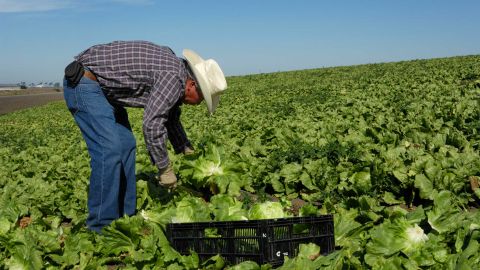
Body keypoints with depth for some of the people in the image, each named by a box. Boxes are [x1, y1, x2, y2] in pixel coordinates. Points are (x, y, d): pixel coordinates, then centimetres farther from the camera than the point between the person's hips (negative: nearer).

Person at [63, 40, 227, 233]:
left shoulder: (174, 68, 9)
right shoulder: (173, 77, -22)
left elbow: (170, 117, 20)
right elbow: (152, 125, -27)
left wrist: (188, 153, 20)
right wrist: (165, 169, -16)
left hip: (101, 86, 11)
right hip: (83, 81, -10)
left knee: (126, 145, 8)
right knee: (110, 149, -17)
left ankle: (124, 217, 13)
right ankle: (101, 227, -8)